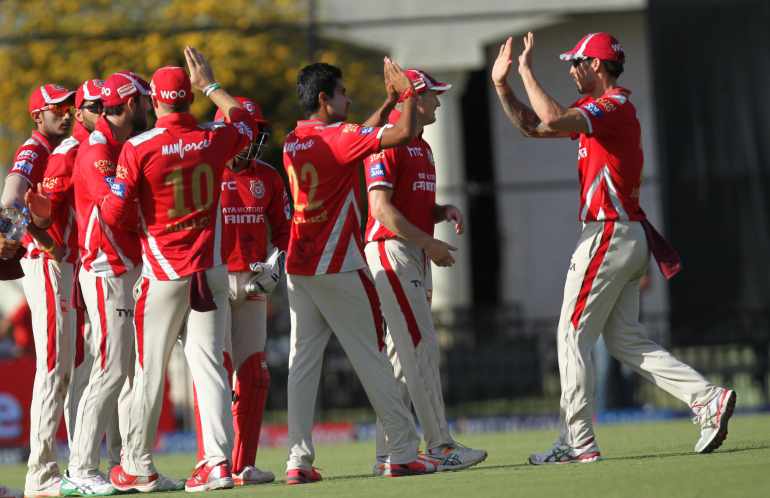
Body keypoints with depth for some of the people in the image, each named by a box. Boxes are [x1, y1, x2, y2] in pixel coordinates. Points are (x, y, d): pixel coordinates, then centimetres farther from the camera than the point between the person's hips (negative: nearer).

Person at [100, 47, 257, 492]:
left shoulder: (139, 148, -11)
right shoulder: (214, 140, 0)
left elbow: (114, 215, -10)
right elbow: (246, 121, 24)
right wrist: (211, 85, 31)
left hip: (164, 272, -3)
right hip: (212, 269, 3)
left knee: (150, 368, 5)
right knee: (209, 362, 3)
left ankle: (138, 467, 12)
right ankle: (218, 460, -5)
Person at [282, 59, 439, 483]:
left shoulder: (293, 143, 11)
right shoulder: (338, 138, -13)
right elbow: (404, 134, -19)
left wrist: (389, 100, 25)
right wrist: (406, 92, -2)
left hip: (299, 268, 7)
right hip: (338, 268, -7)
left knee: (303, 360, 4)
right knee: (371, 357, 0)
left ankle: (299, 460, -2)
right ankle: (403, 452, 4)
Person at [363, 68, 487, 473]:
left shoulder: (422, 147, 20)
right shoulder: (387, 142, -11)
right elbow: (382, 208, -18)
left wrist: (445, 211, 4)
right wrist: (429, 243, -19)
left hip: (416, 257, 10)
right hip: (391, 250, -10)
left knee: (402, 356, 9)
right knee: (421, 348, -12)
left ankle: (388, 454, 11)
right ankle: (440, 447, -14)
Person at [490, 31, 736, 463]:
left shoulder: (615, 105, -13)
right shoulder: (596, 109, 18)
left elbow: (553, 121, -29)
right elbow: (532, 126, 22)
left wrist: (527, 70, -18)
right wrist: (502, 85, 12)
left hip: (609, 234, -10)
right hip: (629, 237, 10)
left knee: (574, 335, -5)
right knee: (624, 338, 9)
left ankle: (579, 441, -4)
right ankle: (708, 399, -1)